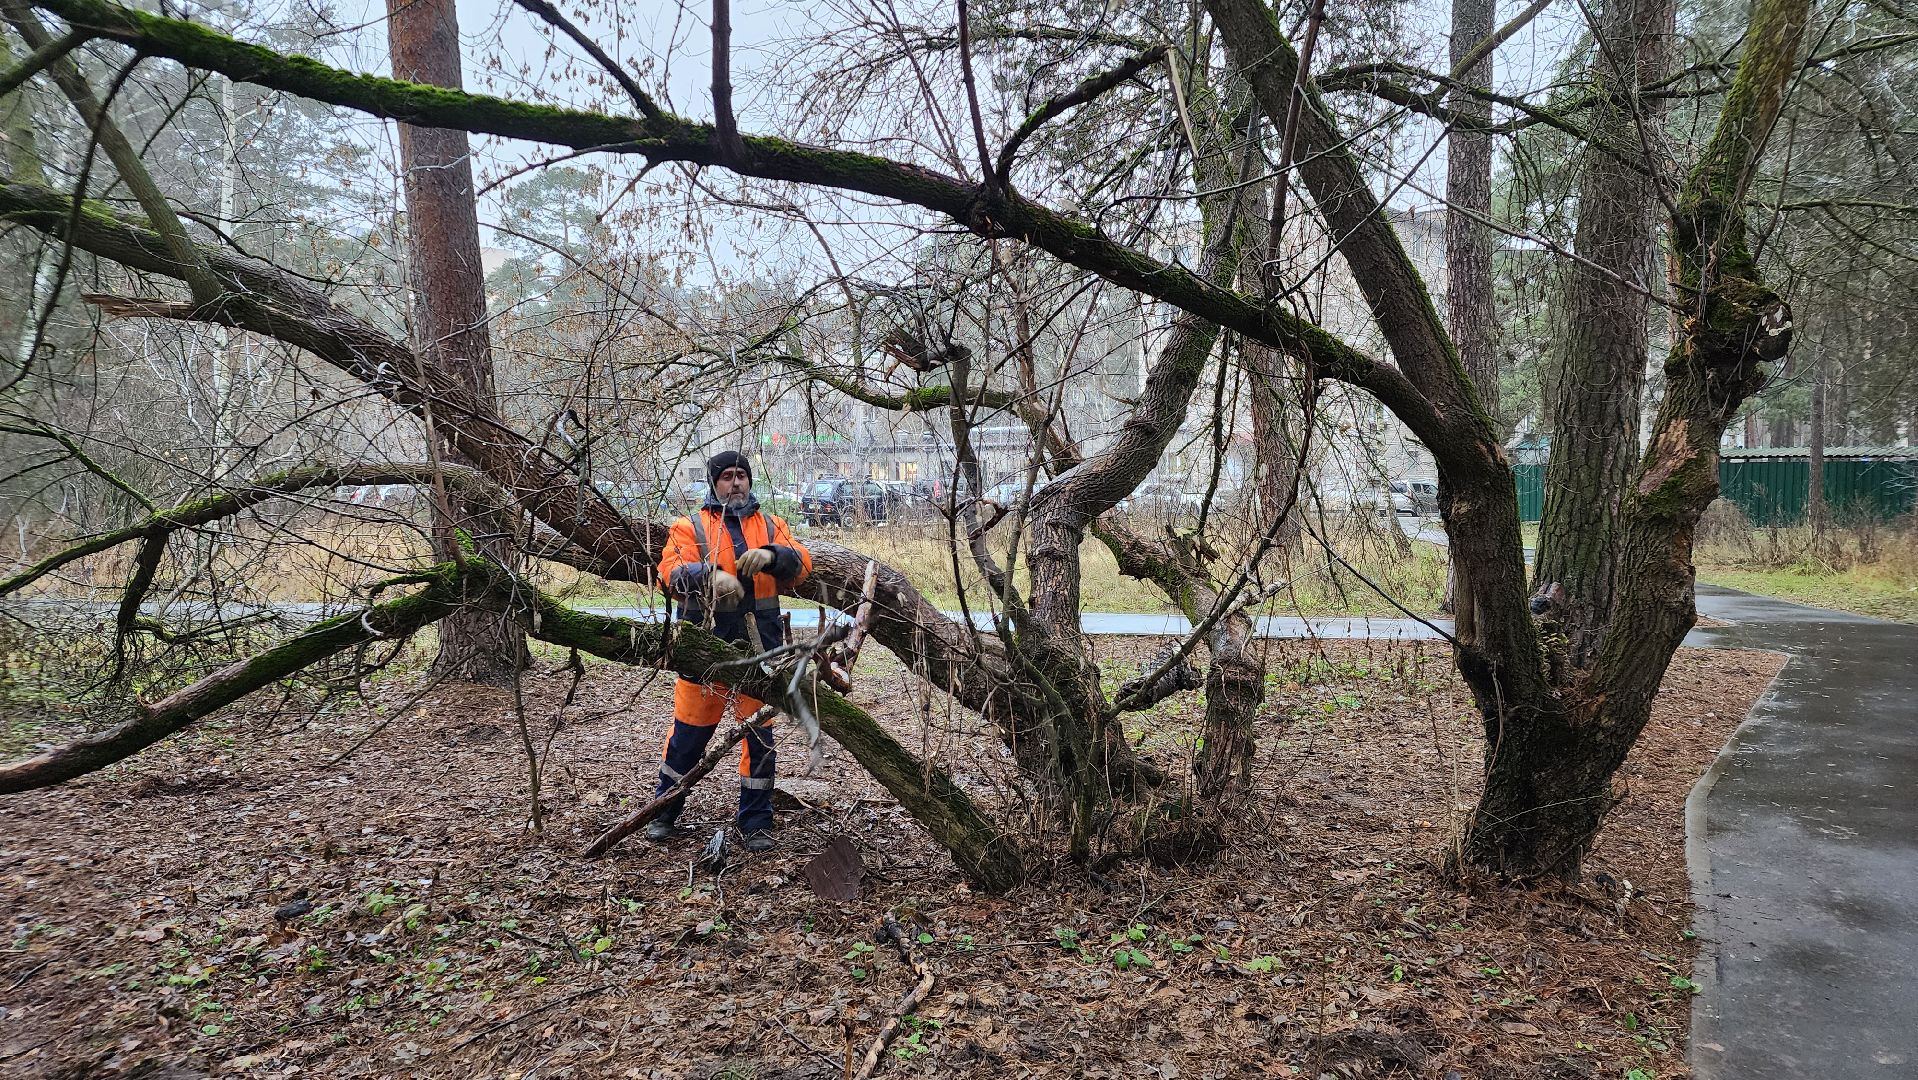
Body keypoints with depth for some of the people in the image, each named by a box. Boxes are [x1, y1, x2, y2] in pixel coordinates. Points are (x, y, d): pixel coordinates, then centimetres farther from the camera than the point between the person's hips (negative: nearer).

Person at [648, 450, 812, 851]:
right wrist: (710, 575, -30)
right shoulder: (690, 526, 6)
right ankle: (664, 811, 25)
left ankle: (757, 822, 17)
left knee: (760, 732, 6)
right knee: (690, 730, 6)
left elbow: (802, 564, 0)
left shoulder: (770, 525, 14)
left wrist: (770, 555, -21)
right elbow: (672, 572, -11)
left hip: (760, 644, 2)